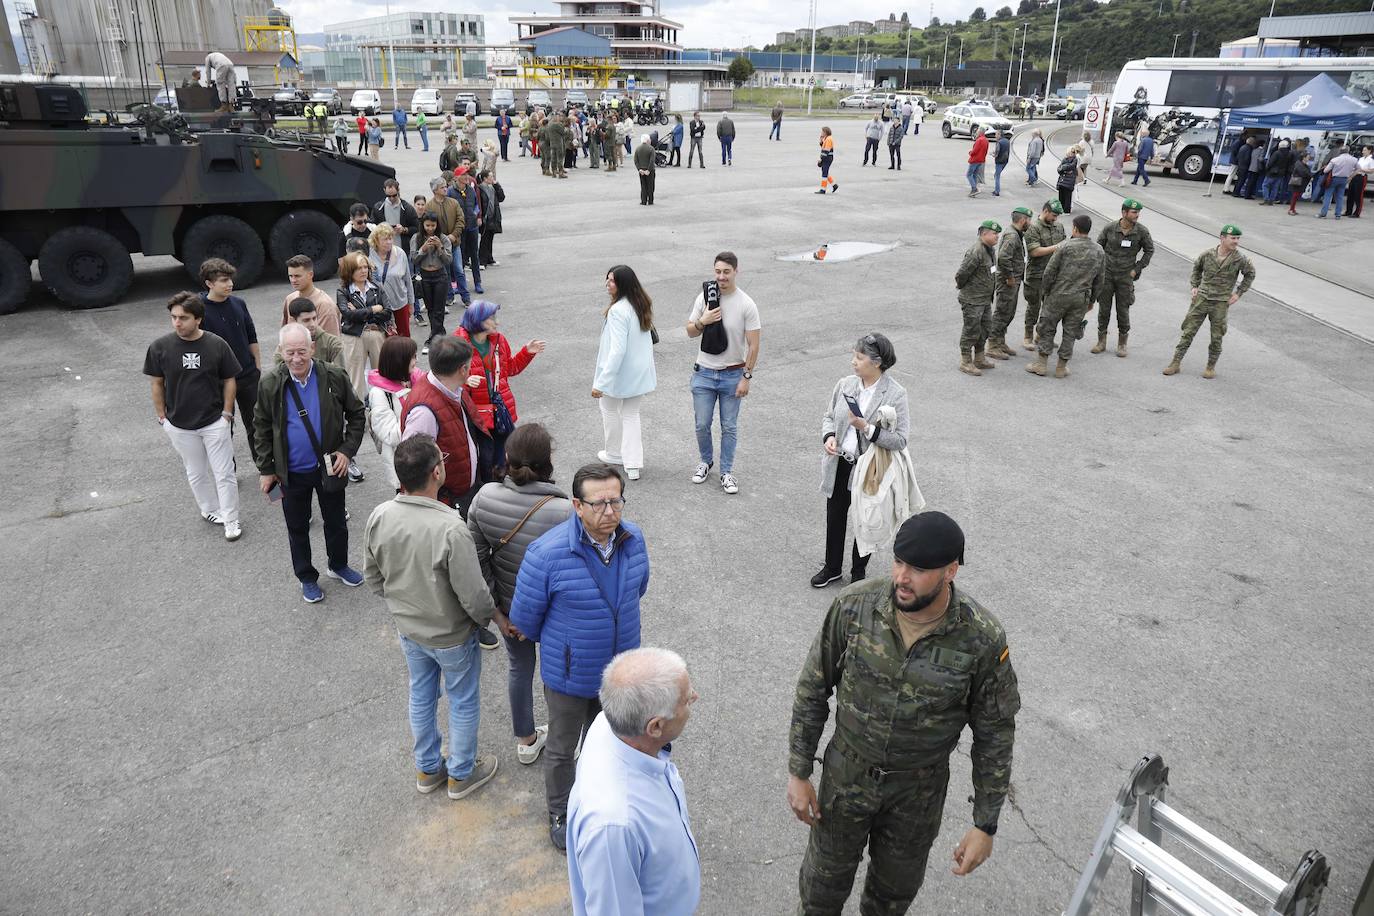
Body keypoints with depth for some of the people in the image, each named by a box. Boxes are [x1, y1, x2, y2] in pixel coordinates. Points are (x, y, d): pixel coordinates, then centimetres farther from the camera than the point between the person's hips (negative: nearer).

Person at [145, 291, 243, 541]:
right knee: (196, 473, 17)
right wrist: (162, 418, 2)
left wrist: (226, 414, -3)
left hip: (215, 422, -1)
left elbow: (229, 380, -1)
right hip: (179, 426, 1)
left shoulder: (217, 345, -12)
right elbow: (157, 384, 1)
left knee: (224, 473, 5)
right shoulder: (160, 347, -10)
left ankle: (231, 521, 17)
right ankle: (210, 509, 38)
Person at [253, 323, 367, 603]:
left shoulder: (334, 377, -13)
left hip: (330, 467, 0)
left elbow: (356, 415, -2)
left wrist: (348, 450, -11)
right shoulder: (270, 385, -11)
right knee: (297, 528, 15)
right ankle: (307, 578, 35)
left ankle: (338, 565, 42)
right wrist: (266, 469, -1)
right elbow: (262, 429, 0)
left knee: (336, 522, 18)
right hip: (291, 473, 0)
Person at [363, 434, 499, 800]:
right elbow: (474, 595, -26)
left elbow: (374, 576, 0)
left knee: (421, 697, 26)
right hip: (451, 636, -5)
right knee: (463, 702, 19)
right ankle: (461, 774, 39)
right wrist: (487, 618, -4)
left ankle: (427, 770, 46)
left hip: (407, 629, 5)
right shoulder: (450, 528, -36)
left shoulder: (379, 517, -17)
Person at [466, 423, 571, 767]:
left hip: (508, 607, 4)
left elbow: (477, 558, -10)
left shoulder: (485, 496, -19)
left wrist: (495, 610, -1)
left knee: (519, 667, 27)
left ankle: (526, 741, 47)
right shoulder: (562, 511, -31)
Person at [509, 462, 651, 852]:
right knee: (562, 749, 20)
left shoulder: (633, 538, -15)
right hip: (570, 675, -4)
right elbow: (524, 618, -14)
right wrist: (555, 642, 3)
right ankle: (560, 813, 47)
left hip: (620, 669, 4)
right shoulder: (548, 553, -30)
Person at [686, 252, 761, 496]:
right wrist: (703, 322, -15)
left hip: (732, 375, -2)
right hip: (704, 373, 2)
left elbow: (753, 345, -8)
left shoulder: (746, 305, -10)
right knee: (702, 425, 9)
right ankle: (705, 461, 33)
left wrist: (746, 377, -10)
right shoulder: (704, 297, -2)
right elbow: (690, 332, 7)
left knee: (729, 427, 7)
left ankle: (726, 472, 20)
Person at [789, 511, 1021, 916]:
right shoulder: (854, 606, -21)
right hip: (846, 774, 0)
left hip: (919, 790, 0)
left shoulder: (983, 639, -23)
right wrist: (798, 772, -5)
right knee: (826, 872, 21)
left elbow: (994, 733, -9)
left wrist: (986, 824, -5)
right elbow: (813, 689, -8)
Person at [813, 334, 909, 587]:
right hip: (840, 464, 4)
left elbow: (900, 439, -21)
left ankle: (859, 572, 39)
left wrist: (867, 428, -30)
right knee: (834, 518, 18)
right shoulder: (845, 384, -4)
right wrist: (829, 436, -12)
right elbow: (829, 416, 8)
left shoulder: (895, 394, -18)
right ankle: (832, 568, 40)